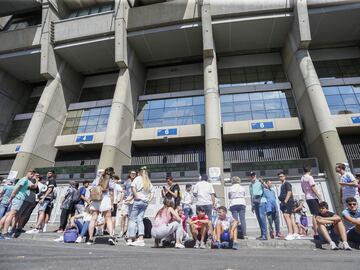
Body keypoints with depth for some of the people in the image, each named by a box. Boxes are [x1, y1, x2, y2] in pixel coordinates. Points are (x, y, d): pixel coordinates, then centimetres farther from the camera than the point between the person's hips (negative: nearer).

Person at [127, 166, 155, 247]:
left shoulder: (138, 178, -1)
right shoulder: (149, 182, 15)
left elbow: (133, 186, -17)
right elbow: (152, 191, 15)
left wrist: (136, 196, -11)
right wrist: (149, 199, 11)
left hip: (138, 201, -5)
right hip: (145, 202, 5)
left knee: (132, 219, 2)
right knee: (140, 219, 7)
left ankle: (131, 238, 3)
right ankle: (140, 238, 1)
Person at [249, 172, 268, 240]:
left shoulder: (259, 183, 1)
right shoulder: (250, 185, 19)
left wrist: (262, 182, -37)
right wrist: (252, 205, 21)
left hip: (261, 202, -6)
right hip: (255, 203, 6)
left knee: (262, 218, -11)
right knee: (259, 219, 7)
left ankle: (265, 235, -8)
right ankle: (262, 234, 13)